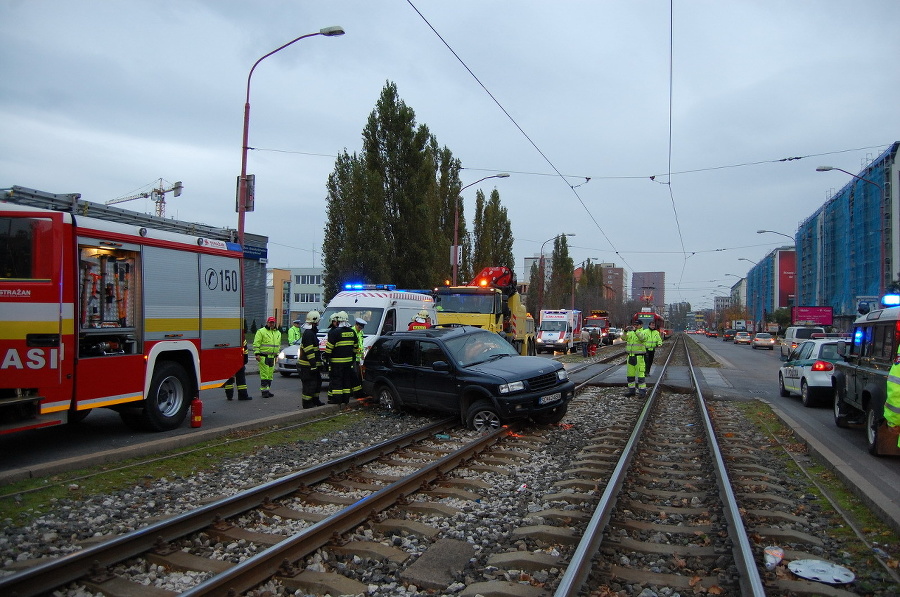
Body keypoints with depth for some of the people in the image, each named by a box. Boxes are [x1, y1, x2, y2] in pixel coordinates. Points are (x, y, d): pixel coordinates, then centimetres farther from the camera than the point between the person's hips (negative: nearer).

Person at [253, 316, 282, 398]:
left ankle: (267, 390, 15)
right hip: (263, 357, -6)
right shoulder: (261, 331, -3)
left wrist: (277, 354, 23)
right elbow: (256, 343, -7)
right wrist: (257, 354, -14)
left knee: (270, 375, 8)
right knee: (264, 374, -9)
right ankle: (264, 391, -7)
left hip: (272, 357, 6)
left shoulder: (278, 333, 17)